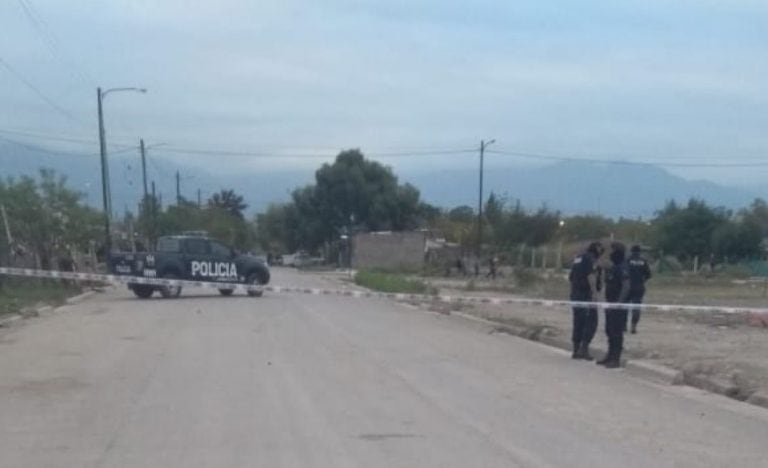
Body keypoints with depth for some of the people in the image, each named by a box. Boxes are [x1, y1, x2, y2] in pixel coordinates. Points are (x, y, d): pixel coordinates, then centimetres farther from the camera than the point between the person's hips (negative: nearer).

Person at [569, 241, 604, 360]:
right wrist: (594, 292, -24)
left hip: (575, 294, 9)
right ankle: (584, 348, -11)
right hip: (586, 295, -9)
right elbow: (591, 276, -21)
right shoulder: (590, 259, -9)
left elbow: (570, 276, 25)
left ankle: (576, 350, 14)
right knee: (591, 321, -4)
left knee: (578, 322, 12)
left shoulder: (578, 258, 18)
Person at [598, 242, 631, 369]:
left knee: (616, 332, -6)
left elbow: (626, 287, -22)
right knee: (609, 331, 15)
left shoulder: (622, 268, -14)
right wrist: (607, 301, 17)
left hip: (618, 305, -10)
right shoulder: (612, 267, 15)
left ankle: (616, 359, -3)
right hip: (610, 305, 10)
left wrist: (619, 302, -27)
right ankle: (610, 356, 25)